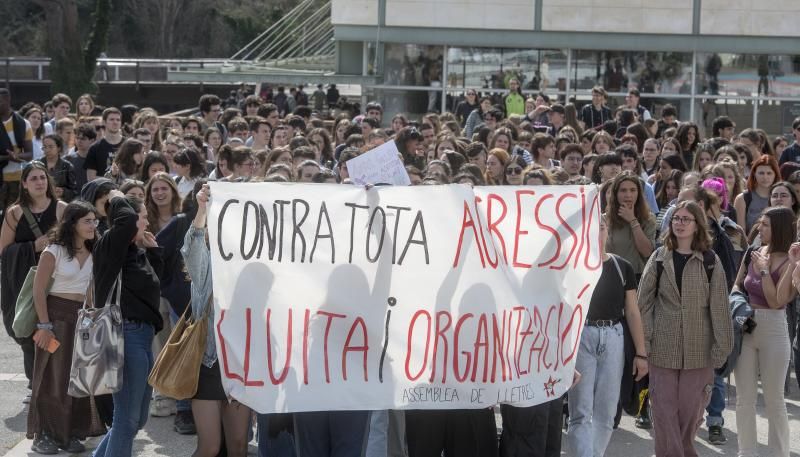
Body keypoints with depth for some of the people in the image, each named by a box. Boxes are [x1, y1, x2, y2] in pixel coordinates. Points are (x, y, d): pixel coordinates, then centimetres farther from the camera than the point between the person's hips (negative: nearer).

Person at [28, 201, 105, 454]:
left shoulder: (95, 252, 6)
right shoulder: (54, 252, -9)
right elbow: (39, 290, -10)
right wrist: (44, 325, -15)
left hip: (84, 316, 5)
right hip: (57, 314, -5)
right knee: (53, 376, 0)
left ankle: (70, 433, 18)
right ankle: (44, 435, 8)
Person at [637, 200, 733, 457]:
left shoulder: (710, 262, -1)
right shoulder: (659, 258, 3)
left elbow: (719, 307, -1)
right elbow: (644, 302, 3)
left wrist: (721, 348, -4)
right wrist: (644, 343, -4)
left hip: (698, 351, -1)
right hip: (663, 349, 1)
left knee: (690, 412, 5)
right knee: (664, 411, -1)